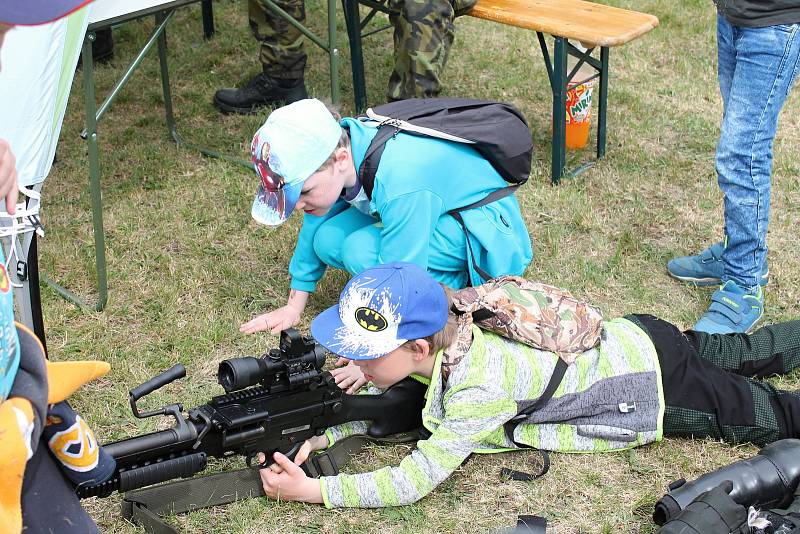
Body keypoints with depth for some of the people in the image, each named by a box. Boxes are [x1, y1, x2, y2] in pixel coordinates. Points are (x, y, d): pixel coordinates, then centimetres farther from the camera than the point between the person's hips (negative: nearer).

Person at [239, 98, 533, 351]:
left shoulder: (398, 185, -39)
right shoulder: (326, 150, -15)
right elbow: (313, 230, 2)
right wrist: (294, 307, 7)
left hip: (485, 227, -8)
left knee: (361, 250, -29)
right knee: (327, 240, -13)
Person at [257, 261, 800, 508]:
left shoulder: (479, 391, -37)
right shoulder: (447, 337, -15)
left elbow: (413, 481, -34)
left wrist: (312, 490, -33)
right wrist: (324, 433, -19)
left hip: (656, 386, -6)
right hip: (624, 341, 6)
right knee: (734, 352, 27)